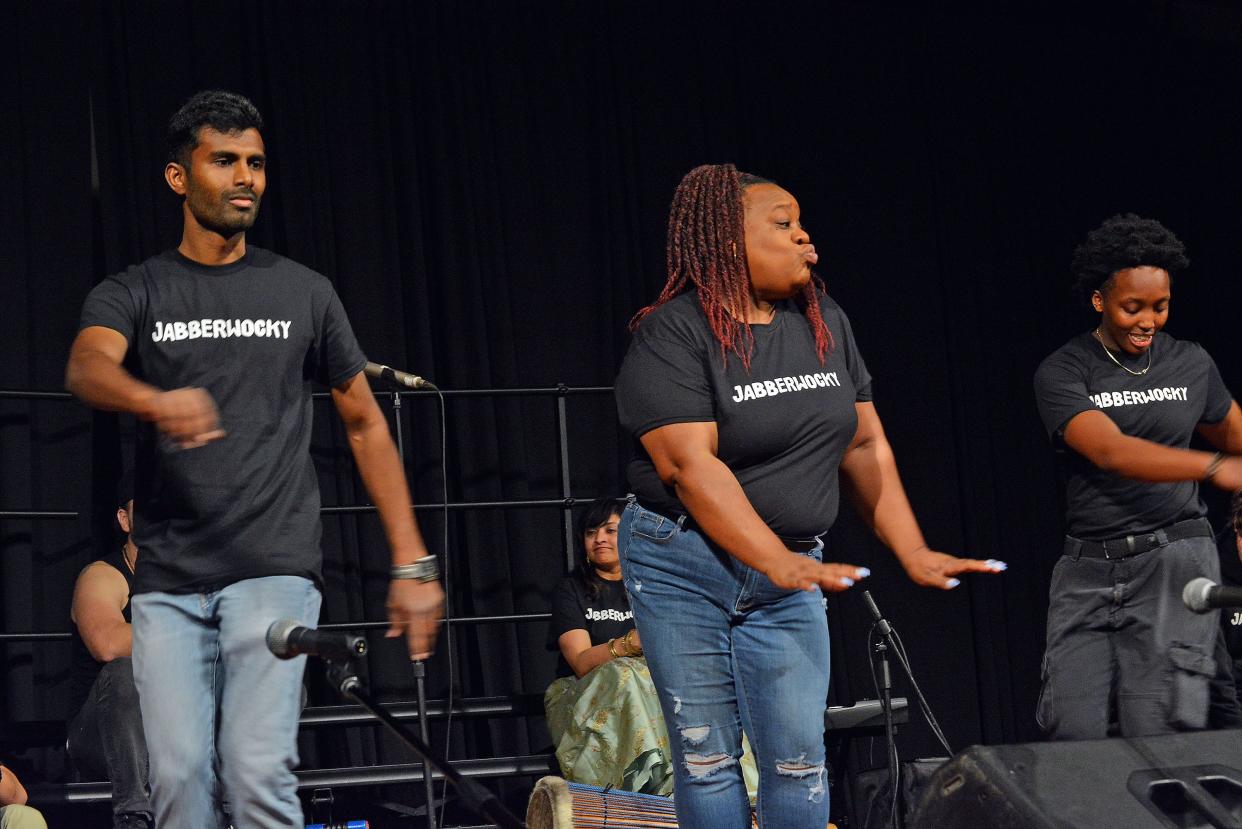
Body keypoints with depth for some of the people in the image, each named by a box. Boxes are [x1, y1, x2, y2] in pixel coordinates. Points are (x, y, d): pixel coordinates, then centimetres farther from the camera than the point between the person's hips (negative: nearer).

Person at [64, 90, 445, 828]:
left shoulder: (304, 293, 11)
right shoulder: (133, 294, 7)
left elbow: (365, 424, 16)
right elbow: (88, 367, -15)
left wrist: (413, 564, 9)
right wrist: (158, 403, -40)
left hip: (275, 572, -1)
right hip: (168, 582, 1)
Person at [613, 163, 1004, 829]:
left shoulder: (826, 324, 6)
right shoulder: (671, 334, -13)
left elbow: (866, 446, 10)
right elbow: (691, 465, -22)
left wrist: (914, 554, 1)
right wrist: (781, 564, -29)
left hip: (789, 576, 4)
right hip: (682, 570, -4)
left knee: (798, 759, -1)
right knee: (706, 757, 1)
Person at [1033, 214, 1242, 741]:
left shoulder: (1191, 365, 8)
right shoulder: (1062, 374, -3)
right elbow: (1109, 451, -20)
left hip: (1172, 561, 0)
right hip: (1088, 569, 0)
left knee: (1157, 736, -13)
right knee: (1073, 732, -7)